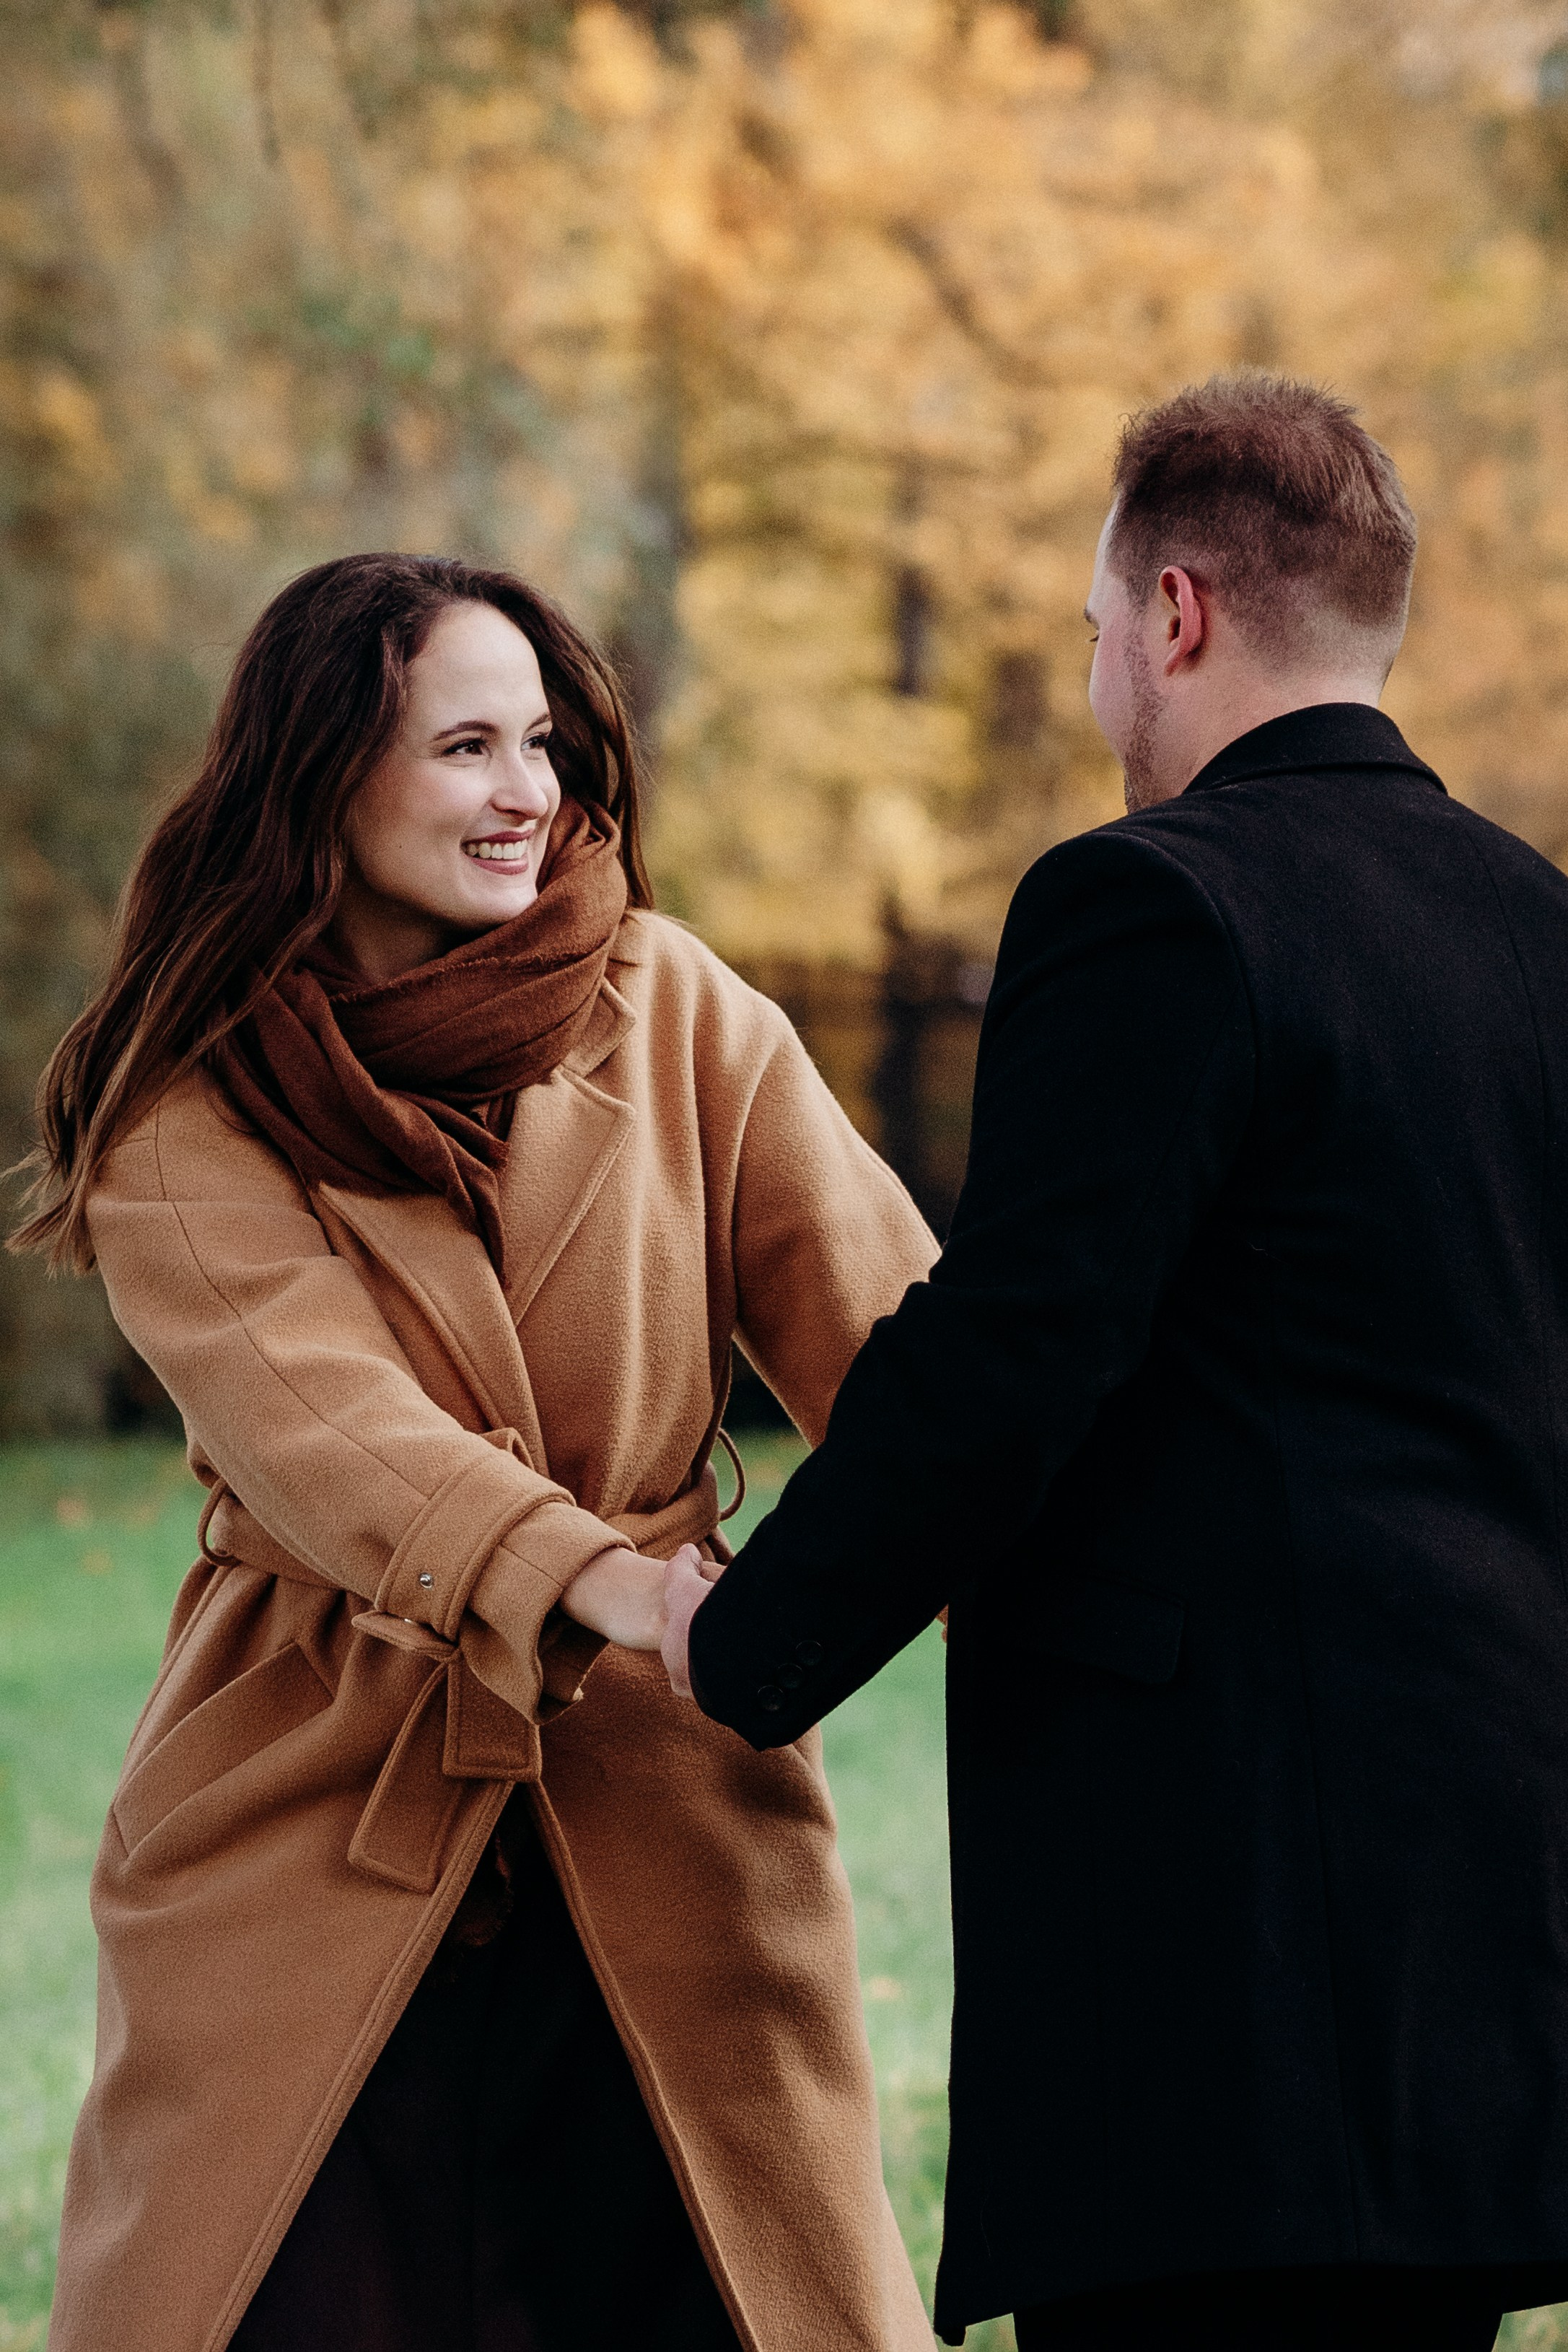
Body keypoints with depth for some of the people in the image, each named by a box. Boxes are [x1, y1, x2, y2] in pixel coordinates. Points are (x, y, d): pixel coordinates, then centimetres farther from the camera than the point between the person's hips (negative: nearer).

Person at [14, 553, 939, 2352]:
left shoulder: (672, 1015, 3)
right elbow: (310, 1411, -20)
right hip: (314, 1823, -2)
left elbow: (877, 1318, -8)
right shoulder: (185, 1111, -3)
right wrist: (597, 1580, -37)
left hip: (663, 1806, 2)